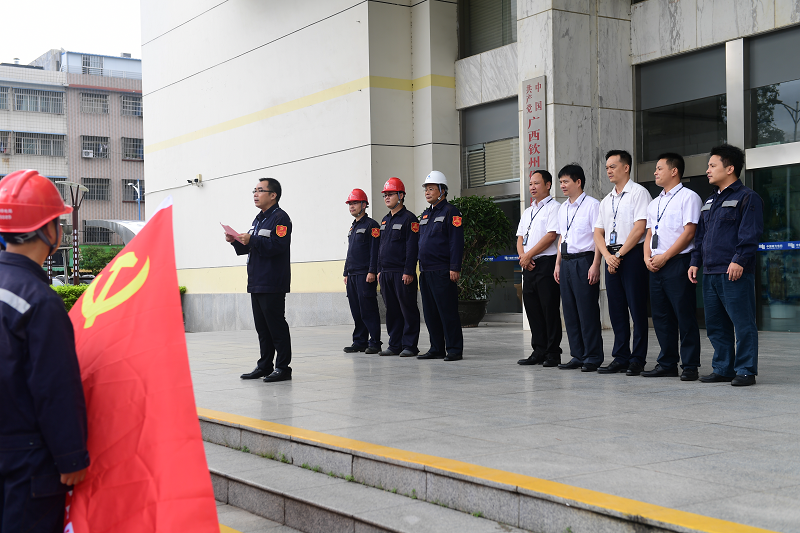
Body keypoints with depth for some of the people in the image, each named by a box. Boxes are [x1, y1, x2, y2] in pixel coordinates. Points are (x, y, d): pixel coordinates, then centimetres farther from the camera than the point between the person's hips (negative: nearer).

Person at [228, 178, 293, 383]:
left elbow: (279, 245, -22)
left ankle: (283, 367, -1)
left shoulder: (280, 218, -8)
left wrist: (252, 240, -23)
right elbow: (249, 247, 24)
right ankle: (265, 366, 18)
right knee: (262, 327, 12)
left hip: (273, 285, -9)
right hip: (256, 283, 9)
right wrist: (236, 241, 6)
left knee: (276, 326, -6)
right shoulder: (259, 219, 21)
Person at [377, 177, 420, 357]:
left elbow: (412, 247, -12)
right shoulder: (385, 220, 17)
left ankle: (409, 346, 2)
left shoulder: (409, 218, -6)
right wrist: (379, 270, 16)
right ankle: (395, 345, 16)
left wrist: (408, 272, -17)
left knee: (408, 309, -2)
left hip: (402, 273, -8)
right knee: (391, 310, 10)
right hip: (386, 273, 8)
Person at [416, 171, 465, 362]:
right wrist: (421, 268, 18)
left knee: (448, 312, -6)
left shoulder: (450, 212, -6)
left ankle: (454, 350, -1)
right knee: (430, 313, 10)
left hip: (443, 272, -8)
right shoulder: (425, 215, 19)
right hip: (426, 272, 9)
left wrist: (454, 268, -19)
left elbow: (456, 242, -13)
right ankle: (437, 349, 17)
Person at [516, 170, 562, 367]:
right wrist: (523, 256, -3)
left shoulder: (554, 207, -4)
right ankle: (539, 352, 15)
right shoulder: (527, 212, 21)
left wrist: (528, 255, -11)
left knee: (549, 309, -5)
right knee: (532, 309, 8)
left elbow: (551, 236, -14)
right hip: (529, 266, 8)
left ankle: (553, 353, 0)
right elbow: (520, 238, 18)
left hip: (547, 263, -8)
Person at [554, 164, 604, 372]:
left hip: (584, 260, -8)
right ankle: (578, 356, 17)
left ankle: (593, 357, 4)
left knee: (587, 310, -4)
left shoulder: (592, 204, -6)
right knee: (570, 311, 9)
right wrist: (558, 264, 17)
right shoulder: (563, 208, 16)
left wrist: (595, 265, -16)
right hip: (566, 262, 8)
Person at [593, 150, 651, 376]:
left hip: (632, 255, -7)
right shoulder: (606, 200, 18)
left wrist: (620, 254, -12)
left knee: (636, 308, -4)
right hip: (612, 257, 7)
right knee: (616, 309, 8)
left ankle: (638, 359, 1)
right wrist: (608, 256, -3)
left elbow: (640, 228, -13)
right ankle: (620, 358, 13)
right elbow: (598, 232, 15)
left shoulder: (638, 192, -4)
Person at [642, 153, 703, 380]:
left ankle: (690, 365, 1)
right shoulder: (654, 203, 20)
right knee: (660, 316, 9)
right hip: (656, 265, 8)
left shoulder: (688, 197, -3)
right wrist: (647, 257, 3)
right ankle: (667, 363, 16)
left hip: (678, 262, -8)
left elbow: (689, 232, -12)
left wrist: (664, 257, -14)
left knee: (684, 316, -5)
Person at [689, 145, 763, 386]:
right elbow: (700, 236, 24)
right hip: (710, 273, 8)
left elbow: (750, 234, -12)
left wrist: (739, 260, -20)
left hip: (735, 273, -8)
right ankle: (723, 369, 18)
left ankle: (746, 371, 2)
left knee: (742, 323, -4)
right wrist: (695, 262, 15)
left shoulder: (747, 197, -3)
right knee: (715, 325, 10)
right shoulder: (709, 202, 22)